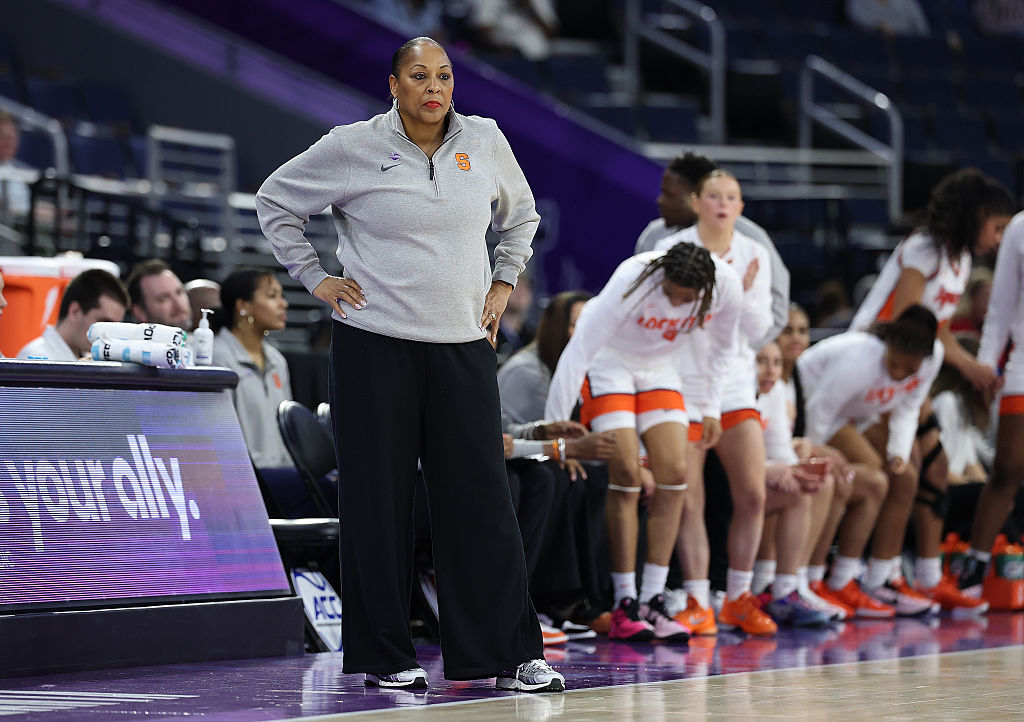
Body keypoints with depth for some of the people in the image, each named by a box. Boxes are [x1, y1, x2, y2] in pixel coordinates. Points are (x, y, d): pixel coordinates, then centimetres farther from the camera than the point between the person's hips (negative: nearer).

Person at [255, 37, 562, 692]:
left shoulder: (485, 141, 7)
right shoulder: (353, 148, -3)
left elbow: (520, 214, 26)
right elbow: (276, 200, 10)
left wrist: (503, 284, 15)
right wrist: (314, 277, 3)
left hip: (464, 345, 3)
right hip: (374, 345, -2)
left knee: (484, 500, -2)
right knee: (379, 502, 0)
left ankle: (511, 655, 2)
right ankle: (385, 657, 9)